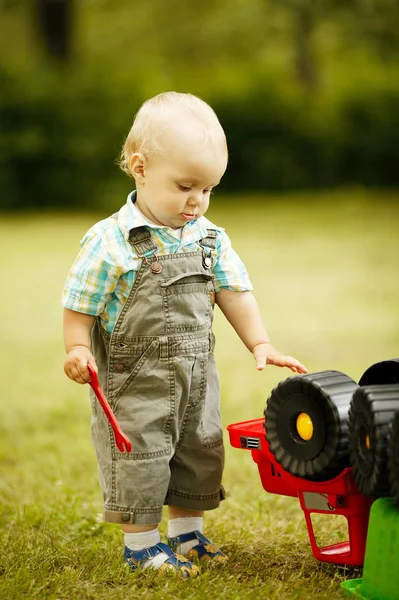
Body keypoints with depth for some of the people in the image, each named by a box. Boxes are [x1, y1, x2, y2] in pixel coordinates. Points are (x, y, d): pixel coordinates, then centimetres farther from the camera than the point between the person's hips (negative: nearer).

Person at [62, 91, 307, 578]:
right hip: (133, 383, -6)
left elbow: (233, 293, 5)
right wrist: (78, 350, -25)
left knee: (199, 457, 16)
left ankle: (186, 534, 35)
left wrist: (260, 344, -3)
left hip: (195, 380, 6)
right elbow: (79, 305, -11)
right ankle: (141, 543, 20)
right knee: (140, 461, 1)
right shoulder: (109, 242, -16)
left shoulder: (210, 238, 1)